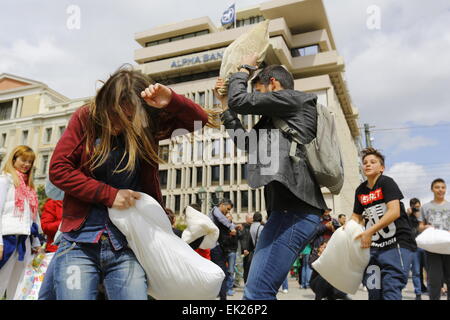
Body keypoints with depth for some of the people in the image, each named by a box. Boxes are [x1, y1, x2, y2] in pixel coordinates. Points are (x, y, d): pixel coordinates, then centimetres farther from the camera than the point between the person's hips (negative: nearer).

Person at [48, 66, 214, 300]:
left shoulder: (149, 123, 3)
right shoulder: (86, 118, 0)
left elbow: (200, 120, 3)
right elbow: (58, 169, -3)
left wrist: (172, 101, -17)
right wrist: (109, 194, -11)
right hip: (79, 242, 0)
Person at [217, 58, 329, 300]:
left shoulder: (293, 98, 3)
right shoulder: (281, 120, 30)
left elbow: (239, 100, -1)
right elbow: (245, 142, 34)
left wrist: (245, 68, 19)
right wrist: (224, 102, 37)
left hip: (293, 211, -11)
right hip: (290, 209, 11)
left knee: (257, 292, -16)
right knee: (260, 290, 11)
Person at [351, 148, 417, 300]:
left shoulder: (386, 182, -8)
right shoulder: (360, 190, 10)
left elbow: (394, 212, -20)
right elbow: (357, 216, 21)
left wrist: (369, 232, -24)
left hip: (397, 244, -6)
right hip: (374, 247, 6)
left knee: (391, 290, -13)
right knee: (373, 291, 5)